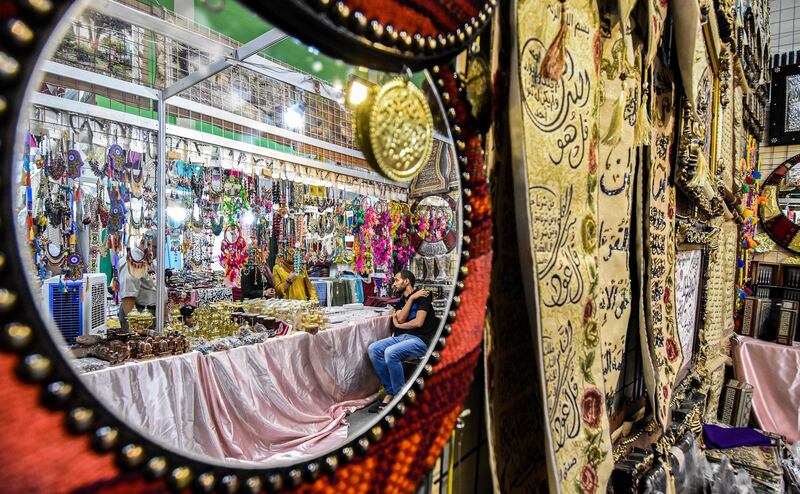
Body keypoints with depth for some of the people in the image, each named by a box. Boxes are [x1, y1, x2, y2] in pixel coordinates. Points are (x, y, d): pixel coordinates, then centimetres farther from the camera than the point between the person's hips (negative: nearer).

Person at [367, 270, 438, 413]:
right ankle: (390, 392, -11)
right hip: (401, 337, 8)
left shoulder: (421, 297, -3)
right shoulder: (401, 301, 18)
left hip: (419, 340, -7)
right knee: (373, 349, -14)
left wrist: (398, 325, 0)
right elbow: (400, 319, -2)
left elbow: (418, 322, -15)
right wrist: (411, 298, -6)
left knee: (390, 353, -32)